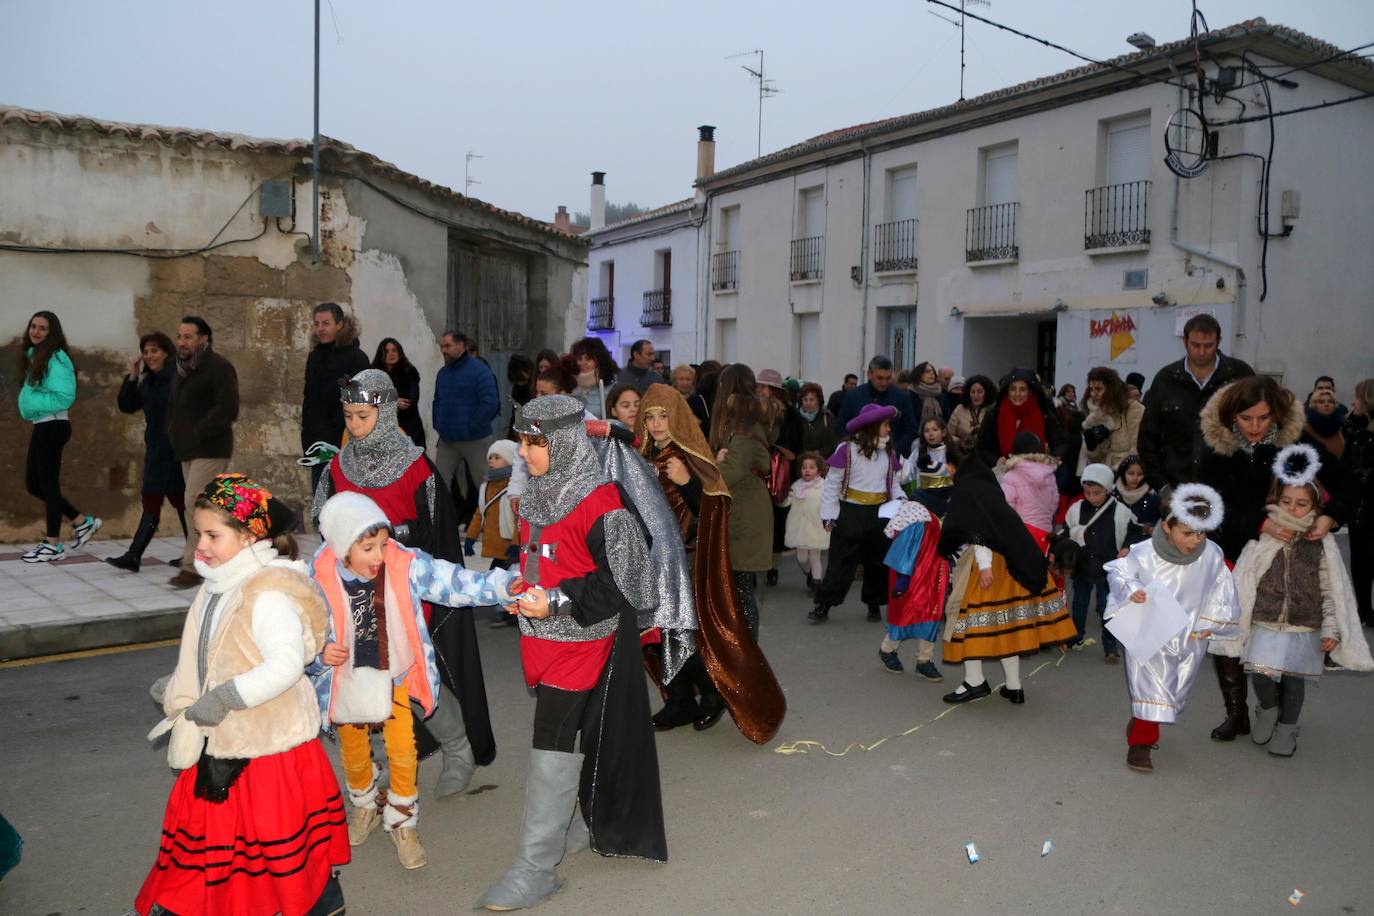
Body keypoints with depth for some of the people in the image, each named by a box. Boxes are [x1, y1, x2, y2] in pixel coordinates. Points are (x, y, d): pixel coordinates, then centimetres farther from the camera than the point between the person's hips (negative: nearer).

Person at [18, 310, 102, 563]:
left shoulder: (56, 358, -14)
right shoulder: (34, 356, 14)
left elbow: (64, 396, -21)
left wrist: (34, 405, -16)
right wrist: (28, 406, 2)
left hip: (53, 426, -9)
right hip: (41, 427, 9)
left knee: (48, 483, -2)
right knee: (33, 484, 13)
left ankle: (52, 544, 7)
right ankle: (83, 522, 22)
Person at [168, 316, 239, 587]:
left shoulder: (219, 368, -11)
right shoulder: (183, 368, 18)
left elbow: (228, 410, -20)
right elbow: (175, 406, 29)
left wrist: (199, 432, -17)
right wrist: (174, 431, 13)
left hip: (210, 450, -9)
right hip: (188, 450, 9)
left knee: (196, 503, -13)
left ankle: (192, 567, -8)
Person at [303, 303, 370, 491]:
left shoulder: (356, 357, -9)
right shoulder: (315, 356, 12)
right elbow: (308, 397, 18)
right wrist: (306, 438, 13)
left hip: (343, 441, -6)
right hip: (316, 442, 7)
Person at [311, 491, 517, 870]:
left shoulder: (406, 565, -22)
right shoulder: (320, 580, -22)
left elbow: (456, 583, -25)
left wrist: (506, 585, -38)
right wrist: (320, 652, -28)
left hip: (396, 679, 0)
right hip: (348, 683, 1)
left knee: (404, 755, 3)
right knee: (354, 756, 20)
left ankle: (402, 822, 28)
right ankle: (365, 807, 50)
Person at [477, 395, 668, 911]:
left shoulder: (601, 503, -18)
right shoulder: (537, 494, 8)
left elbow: (619, 579, -18)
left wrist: (556, 603, -23)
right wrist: (523, 588, 8)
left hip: (582, 639, -8)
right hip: (544, 637, 8)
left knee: (553, 744, -5)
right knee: (567, 735, 18)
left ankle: (535, 868, 3)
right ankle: (581, 825, 37)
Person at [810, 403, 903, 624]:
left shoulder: (889, 453, 7)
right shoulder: (847, 450, -11)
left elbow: (893, 484, 14)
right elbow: (832, 483, -8)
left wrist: (900, 500, -7)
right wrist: (828, 514, -10)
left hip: (880, 513, 5)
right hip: (850, 513, -5)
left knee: (878, 561, 13)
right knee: (841, 560, -2)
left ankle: (875, 604, 28)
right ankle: (824, 605, 5)